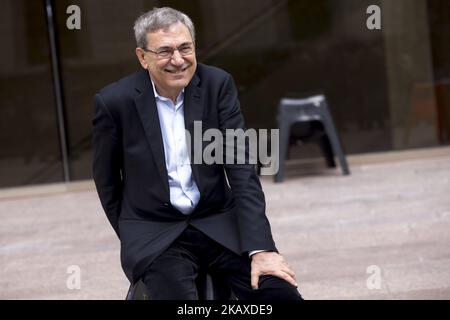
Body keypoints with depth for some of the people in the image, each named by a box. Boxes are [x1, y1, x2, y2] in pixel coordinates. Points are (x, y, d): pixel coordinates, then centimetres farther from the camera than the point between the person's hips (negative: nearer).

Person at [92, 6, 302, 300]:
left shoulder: (218, 84, -3)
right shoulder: (115, 101, -8)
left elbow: (241, 170, -7)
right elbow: (107, 184, 4)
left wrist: (260, 248, -15)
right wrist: (136, 242, 6)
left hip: (218, 222, 2)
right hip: (154, 233, -2)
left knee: (283, 293, -20)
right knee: (176, 295, -30)